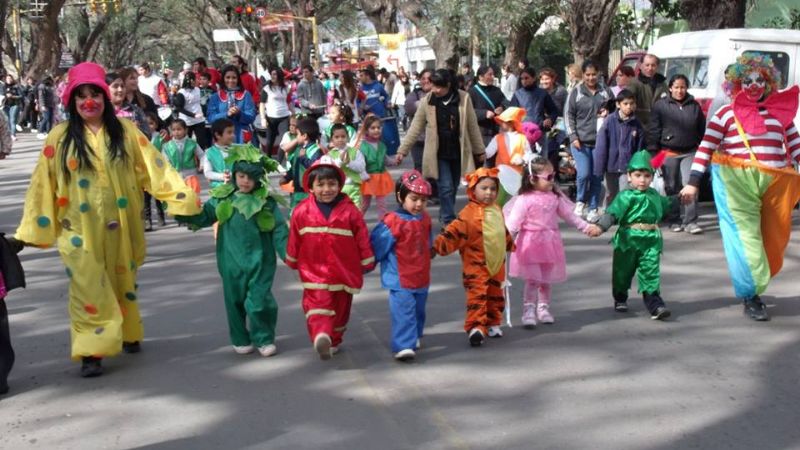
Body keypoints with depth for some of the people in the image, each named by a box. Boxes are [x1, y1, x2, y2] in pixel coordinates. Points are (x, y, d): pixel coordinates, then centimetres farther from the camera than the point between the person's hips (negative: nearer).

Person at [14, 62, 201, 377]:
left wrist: (184, 199, -9)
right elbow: (44, 184, 0)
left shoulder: (125, 131, 1)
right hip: (80, 229, -2)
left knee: (123, 281, 15)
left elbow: (154, 167, -2)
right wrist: (33, 228, -1)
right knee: (89, 287, -7)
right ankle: (92, 352, -5)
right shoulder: (60, 137, -1)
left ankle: (128, 335, 34)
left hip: (119, 226, 2)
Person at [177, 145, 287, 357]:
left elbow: (279, 229, -1)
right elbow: (203, 217, 2)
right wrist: (183, 214, -14)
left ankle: (264, 339, 13)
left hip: (259, 260, -2)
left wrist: (288, 254, -6)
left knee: (259, 300, -4)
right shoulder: (222, 198, 0)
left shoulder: (266, 200, -3)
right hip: (232, 260, 2)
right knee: (235, 300, 11)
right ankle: (241, 340, 26)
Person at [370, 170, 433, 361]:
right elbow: (378, 247, -11)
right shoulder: (392, 222, -18)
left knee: (418, 311, 21)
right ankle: (404, 346, -16)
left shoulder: (425, 219, 5)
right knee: (404, 312, -14)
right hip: (400, 280, -7)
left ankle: (414, 337, 40)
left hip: (422, 278, 7)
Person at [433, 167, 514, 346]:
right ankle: (475, 327, -13)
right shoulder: (469, 213, -16)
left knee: (495, 295, 15)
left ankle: (492, 323, 30)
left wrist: (510, 244, 40)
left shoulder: (496, 210, 8)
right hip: (476, 265, -7)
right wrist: (438, 245, -35)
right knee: (477, 295, -12)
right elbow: (454, 231, -24)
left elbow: (503, 232, 26)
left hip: (497, 264, 7)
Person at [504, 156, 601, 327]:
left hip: (549, 243, 5)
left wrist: (587, 227, 10)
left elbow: (569, 215, 13)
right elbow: (513, 222, -16)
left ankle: (543, 308, 26)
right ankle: (529, 311, 4)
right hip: (531, 244, -5)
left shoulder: (555, 197, 3)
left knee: (547, 279, 12)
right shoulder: (524, 200, -14)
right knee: (532, 279, -5)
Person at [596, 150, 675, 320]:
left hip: (651, 241, 3)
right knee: (623, 272, 12)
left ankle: (655, 305, -6)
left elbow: (666, 205, 33)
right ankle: (620, 300, 33)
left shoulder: (654, 195, 11)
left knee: (651, 273, -3)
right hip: (628, 240, -3)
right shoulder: (626, 197, -11)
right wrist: (600, 225, -36)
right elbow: (612, 213, -22)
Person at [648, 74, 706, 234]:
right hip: (669, 153, -1)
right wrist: (653, 152, -8)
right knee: (672, 188, 5)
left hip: (690, 153, 1)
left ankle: (690, 221, -7)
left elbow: (702, 130, 12)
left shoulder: (694, 106, 7)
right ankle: (675, 220, 16)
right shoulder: (661, 105, 1)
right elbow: (654, 130, -2)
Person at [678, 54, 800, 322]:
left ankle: (755, 286, 24)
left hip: (775, 184, 5)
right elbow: (706, 148, -1)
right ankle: (750, 296, -7)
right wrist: (693, 182, -8)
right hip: (736, 182, -4)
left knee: (773, 238, 7)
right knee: (745, 234, -11)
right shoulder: (726, 114, 3)